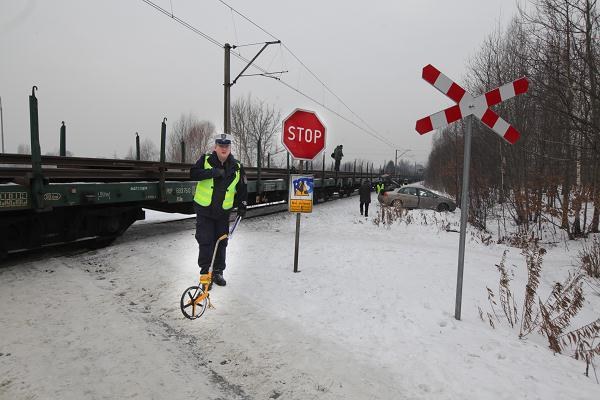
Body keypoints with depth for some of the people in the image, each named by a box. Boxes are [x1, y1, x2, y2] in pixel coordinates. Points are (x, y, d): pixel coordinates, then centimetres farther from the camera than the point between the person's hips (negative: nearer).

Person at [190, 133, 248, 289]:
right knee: (205, 242, -3)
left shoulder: (237, 167, 2)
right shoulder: (205, 160, -4)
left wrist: (242, 206, 5)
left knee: (221, 243, 9)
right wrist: (213, 172, -30)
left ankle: (218, 272, 24)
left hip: (223, 212, 3)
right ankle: (205, 273, 10)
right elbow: (193, 174, -20)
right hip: (204, 210, -2)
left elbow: (242, 189, 11)